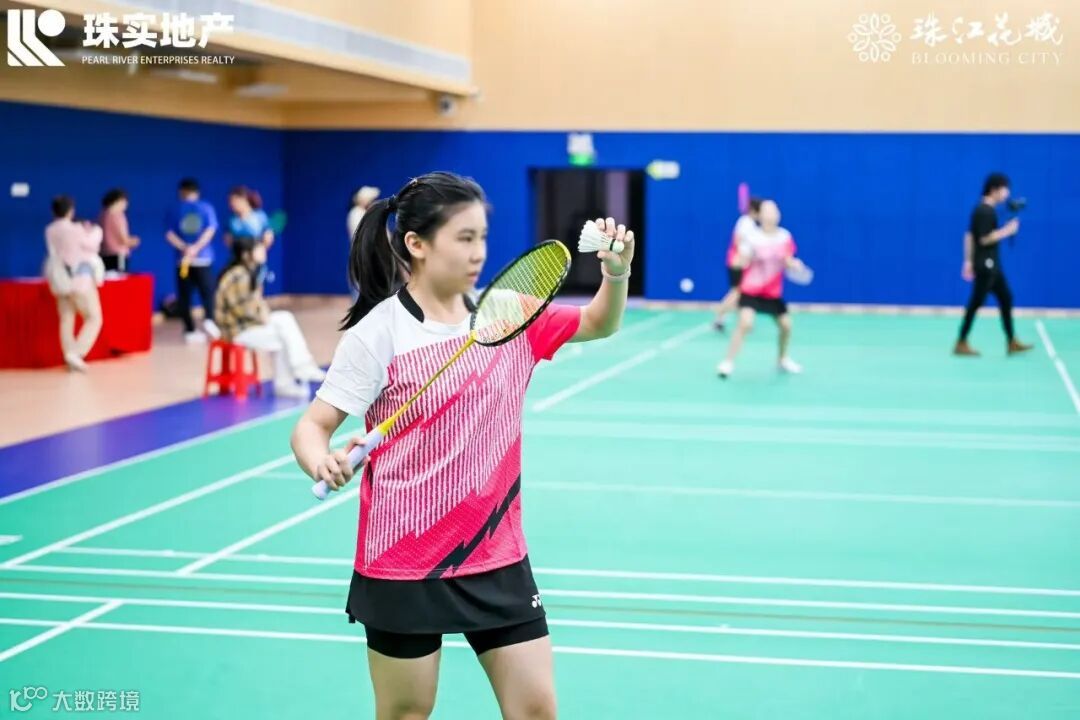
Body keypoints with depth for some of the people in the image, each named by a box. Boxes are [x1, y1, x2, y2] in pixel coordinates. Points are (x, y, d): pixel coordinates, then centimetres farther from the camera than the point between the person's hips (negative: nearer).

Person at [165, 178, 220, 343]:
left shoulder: (174, 210, 6)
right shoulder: (206, 208, 4)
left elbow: (169, 234, -6)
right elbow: (210, 230, -9)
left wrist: (184, 247, -14)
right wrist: (196, 247, -15)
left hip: (183, 259, 0)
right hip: (203, 257, 0)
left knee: (185, 296, 4)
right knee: (207, 291, 7)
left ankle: (190, 331, 2)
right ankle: (208, 319, -17)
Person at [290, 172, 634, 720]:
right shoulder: (379, 331, -12)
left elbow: (599, 323, 10)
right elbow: (313, 425, -11)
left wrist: (617, 271, -11)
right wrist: (324, 467, -34)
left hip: (497, 554, 4)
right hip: (405, 561, -4)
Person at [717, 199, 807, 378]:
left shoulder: (785, 237, -2)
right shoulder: (752, 237, -14)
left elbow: (788, 261, 5)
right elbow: (742, 262, -18)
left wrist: (794, 264, -16)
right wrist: (741, 260, -39)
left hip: (773, 292, 5)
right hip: (751, 290, -5)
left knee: (786, 325, 5)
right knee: (745, 323, -23)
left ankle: (783, 360, 32)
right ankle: (728, 362, -13)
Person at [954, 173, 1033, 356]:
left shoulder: (982, 209, 12)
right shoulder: (986, 211, -17)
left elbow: (969, 235, 15)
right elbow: (985, 239, -23)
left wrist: (968, 261, 15)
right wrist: (1007, 230, -14)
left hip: (991, 265, 10)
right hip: (986, 265, -10)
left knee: (1006, 299, 12)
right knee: (975, 303, -4)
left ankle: (1012, 343, 16)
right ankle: (961, 344, 2)